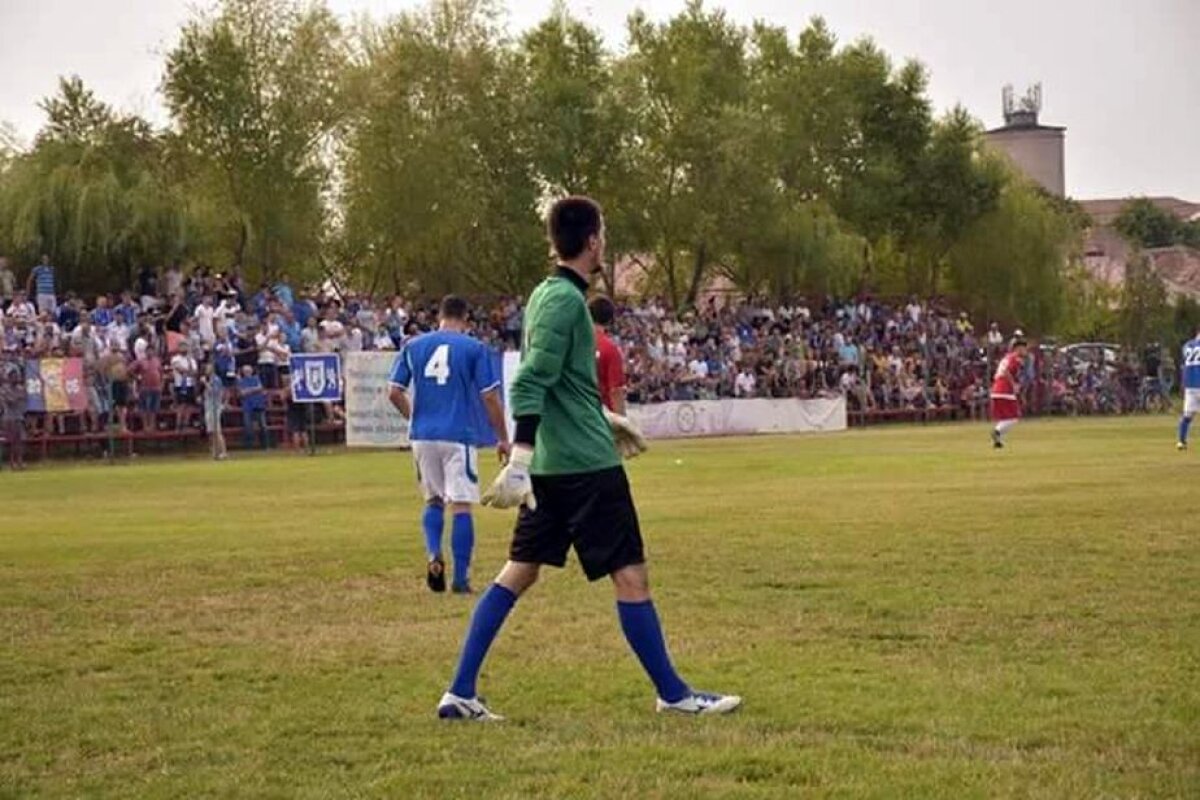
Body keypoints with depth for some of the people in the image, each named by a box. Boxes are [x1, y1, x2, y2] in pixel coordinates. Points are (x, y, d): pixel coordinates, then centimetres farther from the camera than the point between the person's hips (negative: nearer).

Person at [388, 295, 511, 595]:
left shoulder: (413, 346, 7)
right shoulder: (475, 348, -1)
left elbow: (395, 393, 6)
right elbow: (490, 398, -4)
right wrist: (503, 439, 5)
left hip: (422, 435, 3)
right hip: (459, 436, -3)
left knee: (434, 500, 19)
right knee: (461, 505, 0)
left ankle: (433, 555, -3)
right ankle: (461, 578, -1)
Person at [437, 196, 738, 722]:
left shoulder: (547, 294, 14)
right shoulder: (566, 299, -14)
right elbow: (530, 384, -22)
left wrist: (604, 418, 37)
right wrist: (520, 461, -28)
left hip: (552, 464, 10)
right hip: (586, 464, -10)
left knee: (519, 572, 10)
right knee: (630, 575, 0)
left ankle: (460, 693, 7)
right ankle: (672, 694, 9)